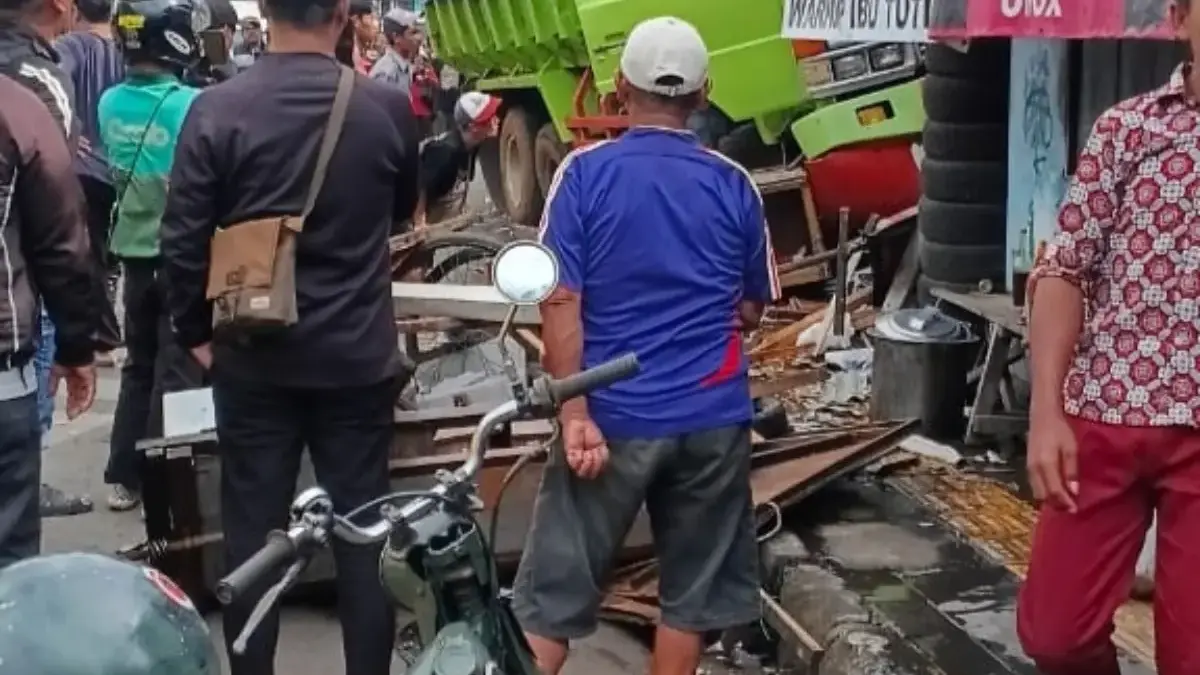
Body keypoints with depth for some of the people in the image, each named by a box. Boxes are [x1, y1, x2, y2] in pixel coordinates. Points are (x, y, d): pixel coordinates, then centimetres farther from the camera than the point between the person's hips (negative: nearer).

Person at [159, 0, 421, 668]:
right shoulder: (387, 106, -7)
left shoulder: (217, 108, -10)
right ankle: (370, 667, 20)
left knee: (253, 533, 10)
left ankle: (251, 668, 20)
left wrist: (198, 331, 7)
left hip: (253, 358, 0)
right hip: (357, 358, 0)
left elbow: (183, 240, -7)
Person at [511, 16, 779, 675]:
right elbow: (751, 309, 12)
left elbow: (560, 302, -12)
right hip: (712, 417, 2)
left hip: (613, 415, -2)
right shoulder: (734, 185, 1)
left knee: (552, 592, 7)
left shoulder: (585, 172, -6)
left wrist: (575, 413, -10)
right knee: (691, 591, 13)